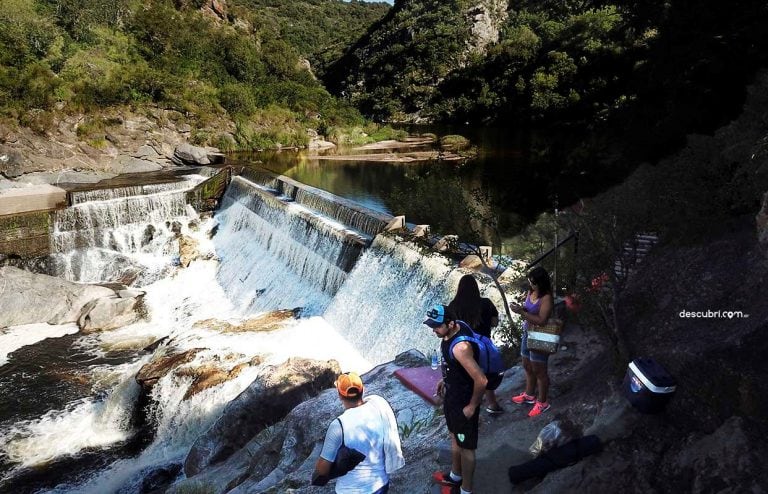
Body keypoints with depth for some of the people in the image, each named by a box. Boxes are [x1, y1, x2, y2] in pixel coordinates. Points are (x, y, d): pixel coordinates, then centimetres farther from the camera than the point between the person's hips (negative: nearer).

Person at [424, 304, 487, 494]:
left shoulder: (460, 347, -36)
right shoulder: (451, 332, -7)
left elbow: (481, 380, -34)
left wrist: (472, 406, -21)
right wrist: (445, 380, 16)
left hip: (464, 402, -9)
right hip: (451, 395, 9)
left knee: (466, 446, 11)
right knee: (455, 436, 27)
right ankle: (455, 476, 49)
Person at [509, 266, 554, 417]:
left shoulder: (546, 298, -23)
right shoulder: (530, 292, 1)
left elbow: (541, 320, -29)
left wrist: (521, 312, -31)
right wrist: (521, 309, -8)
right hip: (527, 334, 8)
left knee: (539, 370, 6)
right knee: (527, 366, 22)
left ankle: (542, 402, 23)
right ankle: (529, 395, 41)